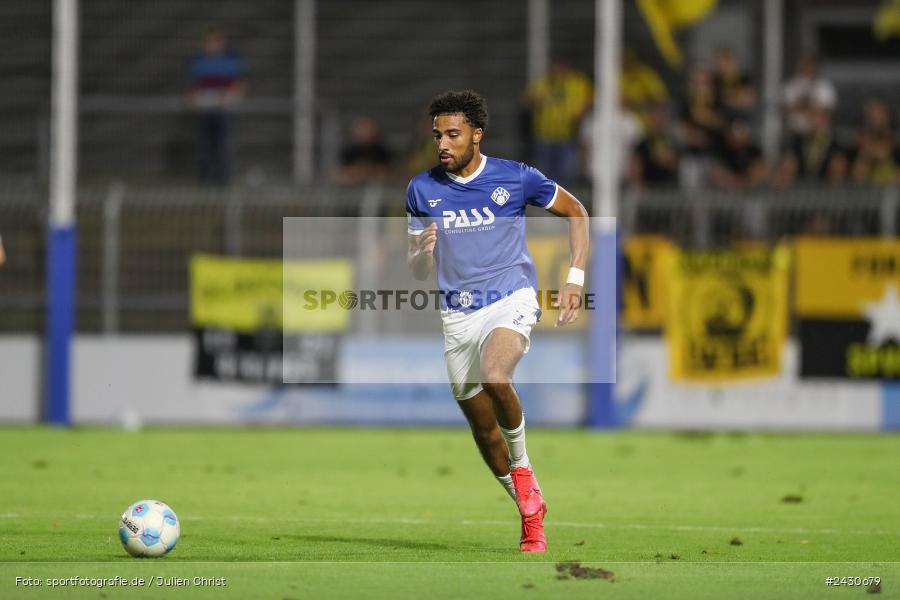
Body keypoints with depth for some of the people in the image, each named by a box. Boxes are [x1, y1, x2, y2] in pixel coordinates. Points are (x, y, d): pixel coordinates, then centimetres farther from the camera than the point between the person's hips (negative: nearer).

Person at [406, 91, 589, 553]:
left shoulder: (515, 178, -5)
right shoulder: (422, 189, 2)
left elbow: (575, 212, 9)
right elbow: (419, 271, 8)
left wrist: (575, 278, 0)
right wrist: (422, 252, -16)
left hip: (510, 301, -4)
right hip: (458, 316, 4)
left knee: (494, 376, -34)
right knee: (482, 428, 7)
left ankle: (522, 466, -10)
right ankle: (531, 511, 27)